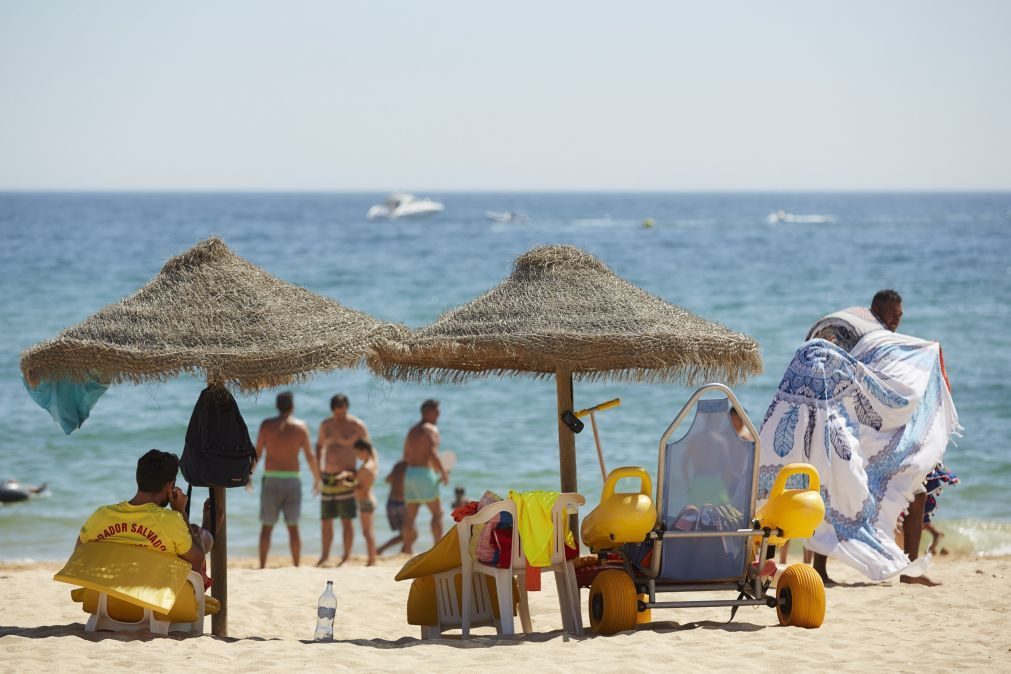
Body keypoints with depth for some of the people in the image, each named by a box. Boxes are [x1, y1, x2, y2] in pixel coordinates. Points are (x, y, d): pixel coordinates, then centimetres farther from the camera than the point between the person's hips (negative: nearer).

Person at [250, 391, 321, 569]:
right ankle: (296, 566, 6)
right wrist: (317, 479, 10)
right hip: (292, 479, 1)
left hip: (271, 480, 0)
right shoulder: (301, 426, -1)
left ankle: (262, 566, 1)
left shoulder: (266, 425, -2)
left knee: (266, 527, 5)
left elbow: (257, 454, -3)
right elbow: (310, 457, -1)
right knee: (293, 527, 7)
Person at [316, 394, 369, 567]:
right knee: (325, 520, 9)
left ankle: (346, 557, -2)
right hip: (327, 476, 5)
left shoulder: (357, 426, -5)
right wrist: (317, 468, 17)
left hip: (346, 477, -5)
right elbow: (319, 445, 26)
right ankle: (325, 555, 21)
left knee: (346, 520, -6)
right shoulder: (326, 425, 10)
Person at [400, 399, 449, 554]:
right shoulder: (431, 430, -8)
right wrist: (444, 473, -10)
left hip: (410, 472, 8)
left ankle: (408, 551, 5)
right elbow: (433, 454, -21)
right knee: (437, 513, -1)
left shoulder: (412, 430, 18)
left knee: (410, 516, 7)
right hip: (424, 473, -8)